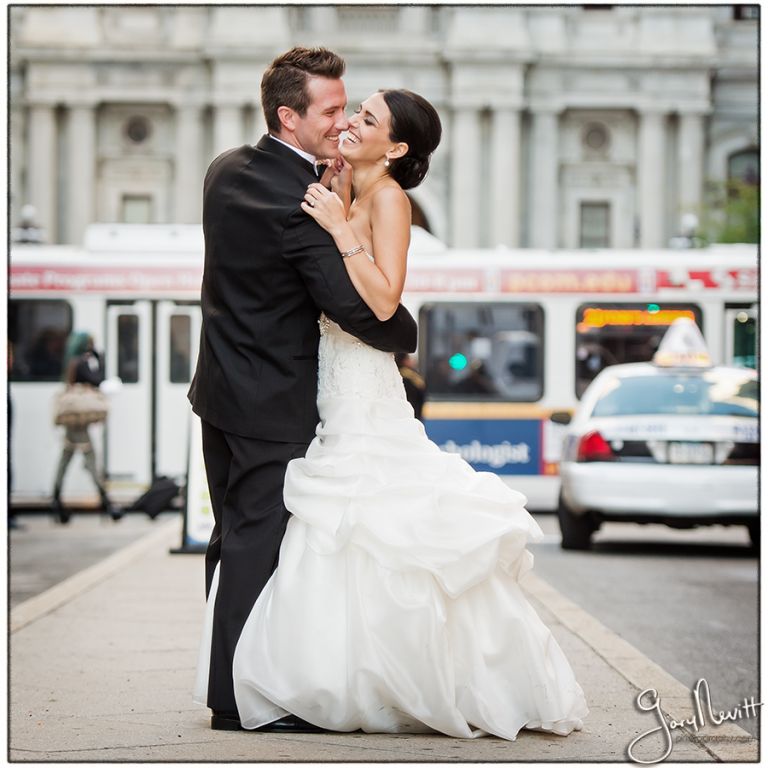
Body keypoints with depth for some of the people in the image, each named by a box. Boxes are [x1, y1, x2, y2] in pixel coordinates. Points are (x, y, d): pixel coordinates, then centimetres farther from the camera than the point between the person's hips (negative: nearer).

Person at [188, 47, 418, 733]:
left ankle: (224, 680, 24)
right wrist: (407, 335, -5)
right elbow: (353, 304, -26)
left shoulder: (227, 170, 4)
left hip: (223, 390, 9)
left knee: (235, 537, 16)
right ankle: (242, 699, 3)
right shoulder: (300, 203, -23)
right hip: (274, 401, -9)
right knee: (261, 542, -2)